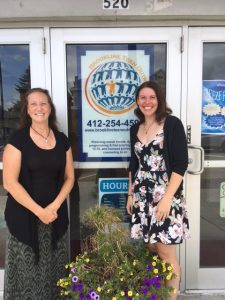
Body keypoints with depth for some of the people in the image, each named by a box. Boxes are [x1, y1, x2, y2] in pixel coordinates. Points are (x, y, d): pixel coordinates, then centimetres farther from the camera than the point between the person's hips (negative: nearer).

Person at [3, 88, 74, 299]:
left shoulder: (62, 140, 5)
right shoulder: (17, 139, -7)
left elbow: (69, 177, 7)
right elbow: (9, 183, -12)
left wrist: (54, 206, -7)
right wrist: (39, 211, -13)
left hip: (56, 215, 3)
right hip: (24, 216, -3)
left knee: (53, 270, 11)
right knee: (27, 271, 5)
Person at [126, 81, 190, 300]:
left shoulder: (172, 124, -7)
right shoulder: (135, 129, 10)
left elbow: (181, 164, -12)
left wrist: (167, 198, -18)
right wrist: (130, 194, 13)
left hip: (166, 197, -5)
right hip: (142, 197, 5)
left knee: (165, 253, 1)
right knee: (151, 249, 15)